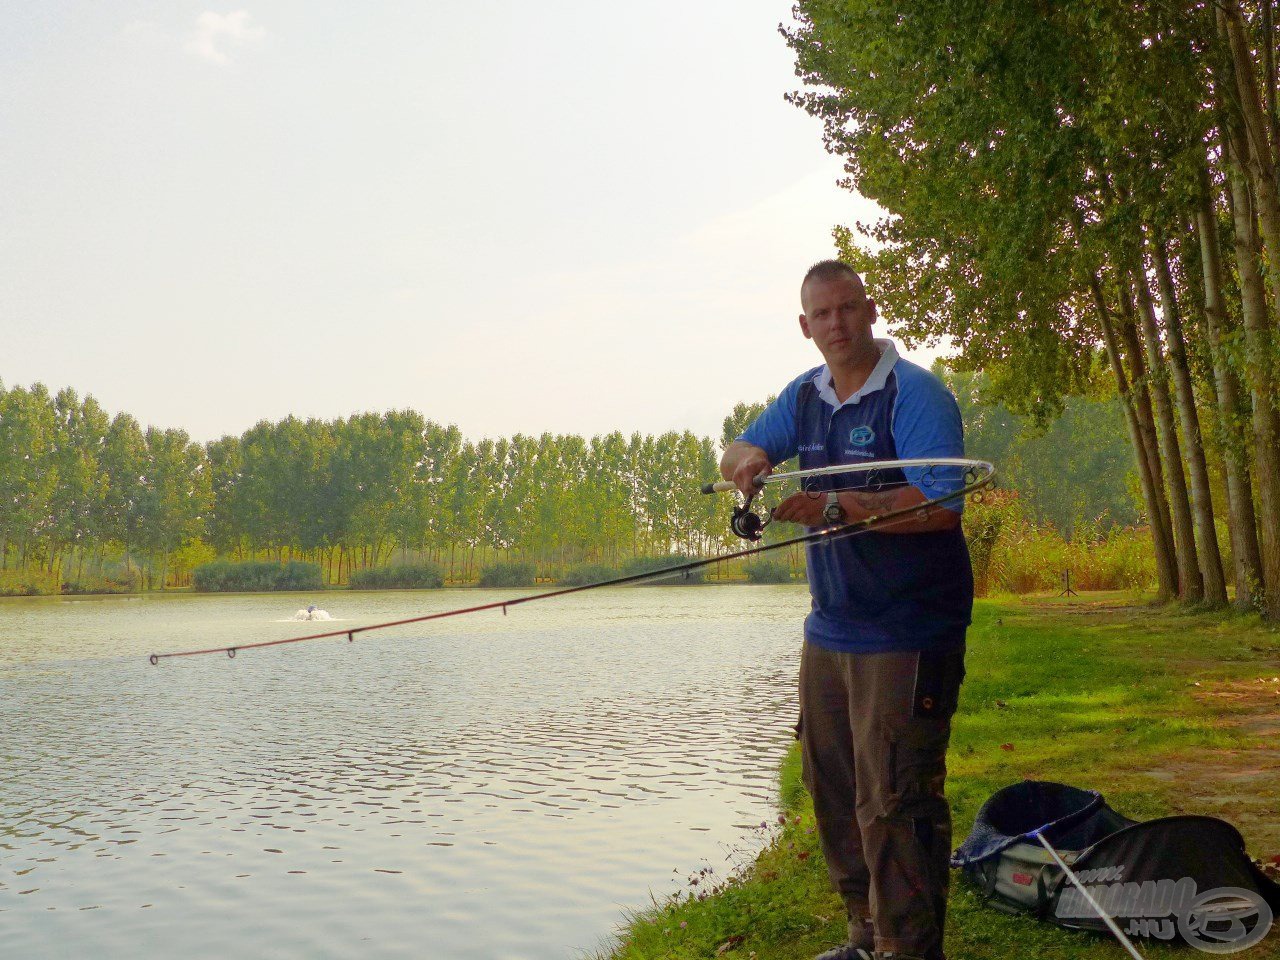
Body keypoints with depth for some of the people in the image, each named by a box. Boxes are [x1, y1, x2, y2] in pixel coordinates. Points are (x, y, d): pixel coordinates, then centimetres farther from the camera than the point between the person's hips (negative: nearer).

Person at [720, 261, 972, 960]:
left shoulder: (915, 393, -11)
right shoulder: (804, 396, 11)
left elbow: (940, 506, -22)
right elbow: (733, 456, 12)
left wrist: (835, 506, -28)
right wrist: (748, 460, -12)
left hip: (905, 634, -8)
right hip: (829, 630, 8)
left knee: (892, 803, -7)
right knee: (832, 790, 14)